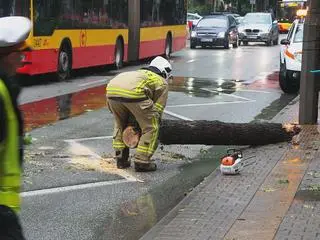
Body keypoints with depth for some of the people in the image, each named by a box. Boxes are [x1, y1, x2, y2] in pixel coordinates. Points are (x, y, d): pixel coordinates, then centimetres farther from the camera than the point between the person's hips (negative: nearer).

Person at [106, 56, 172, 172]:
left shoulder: (141, 73, 42)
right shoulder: (162, 83, 26)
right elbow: (158, 110, 18)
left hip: (111, 89, 6)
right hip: (133, 92, -6)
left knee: (120, 125, 30)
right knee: (150, 128, 11)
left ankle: (120, 159, 29)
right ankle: (142, 162, 9)